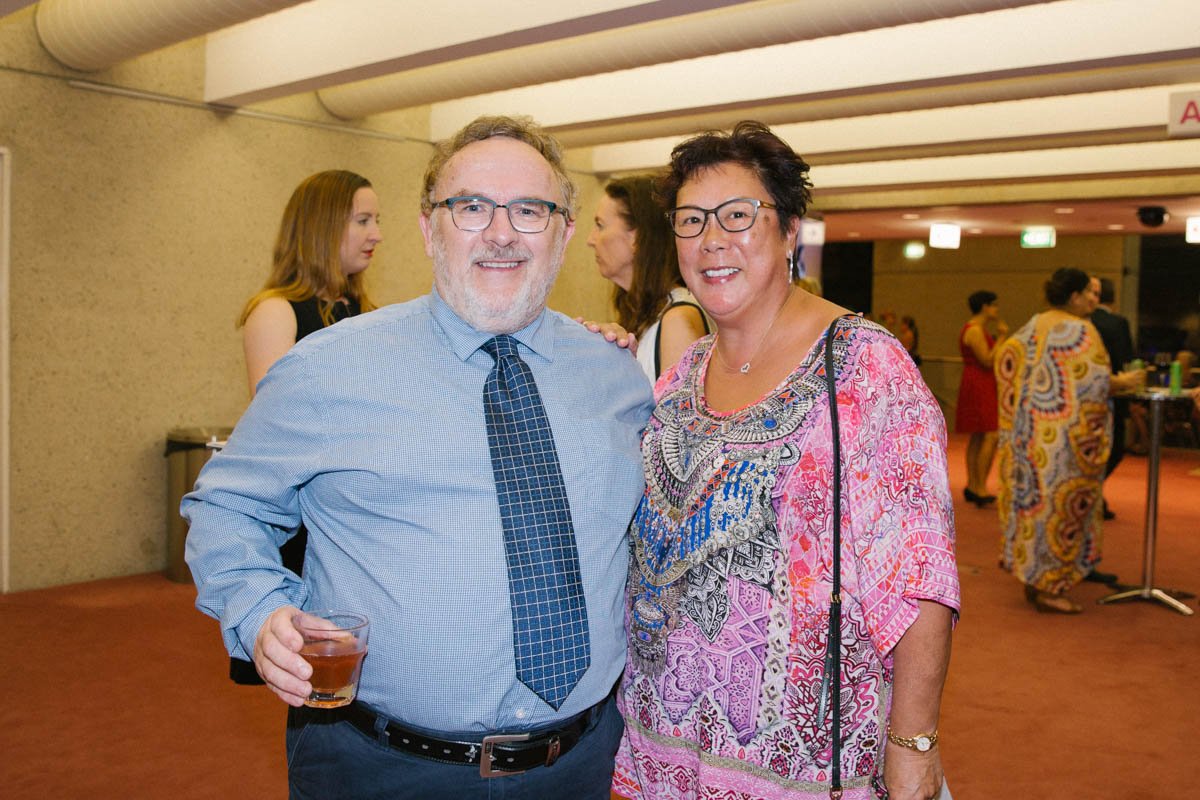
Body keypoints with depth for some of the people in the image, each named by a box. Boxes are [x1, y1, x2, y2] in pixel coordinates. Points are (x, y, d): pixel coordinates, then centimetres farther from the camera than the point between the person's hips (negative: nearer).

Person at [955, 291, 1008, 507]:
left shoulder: (981, 329, 17)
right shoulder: (975, 330, -16)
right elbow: (988, 360, -21)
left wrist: (997, 337, 15)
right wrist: (1001, 337, -16)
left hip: (982, 388, 11)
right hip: (979, 388, -11)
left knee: (977, 437, 12)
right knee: (991, 436, -15)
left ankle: (972, 486, 17)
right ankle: (980, 489, -17)